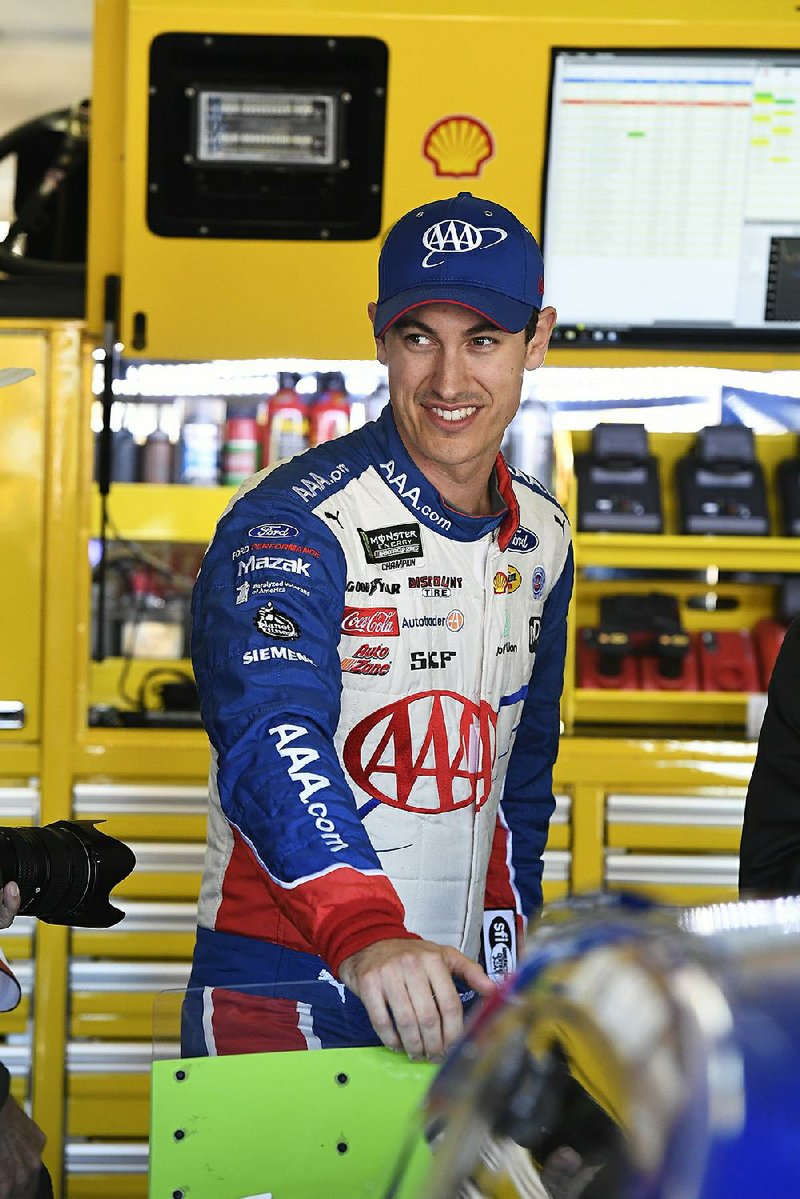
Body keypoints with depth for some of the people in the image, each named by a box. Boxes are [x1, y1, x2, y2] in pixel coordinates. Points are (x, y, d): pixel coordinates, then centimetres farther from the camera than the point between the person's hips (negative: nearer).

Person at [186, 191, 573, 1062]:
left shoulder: (541, 534, 7)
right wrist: (364, 933, -47)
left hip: (459, 999, 6)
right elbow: (271, 739, -32)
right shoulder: (291, 523, -15)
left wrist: (512, 954, 15)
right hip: (284, 995, -5)